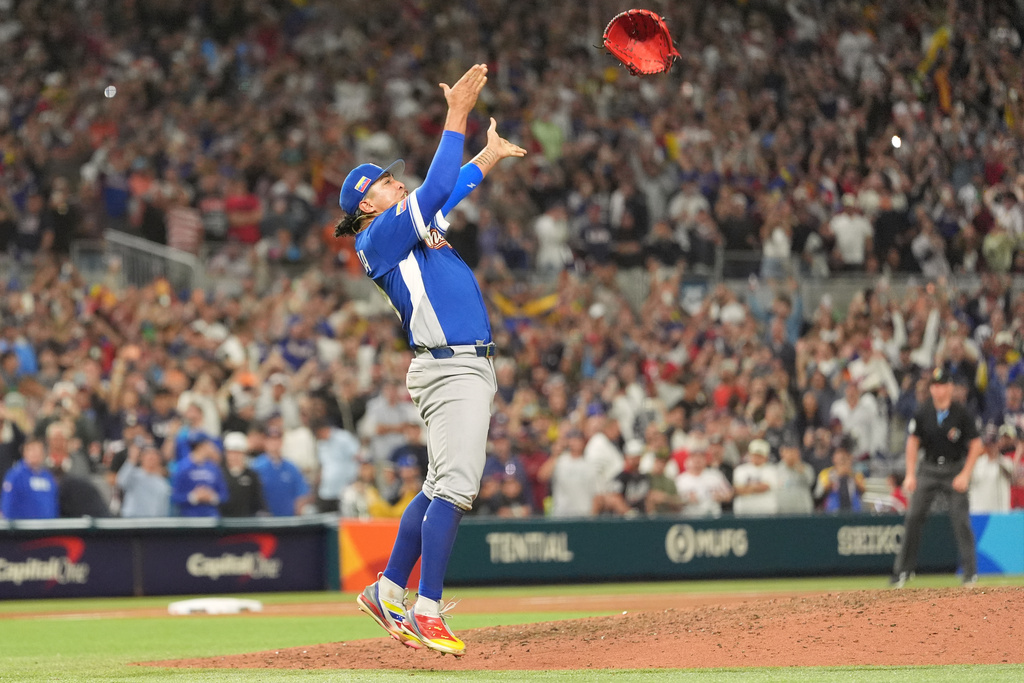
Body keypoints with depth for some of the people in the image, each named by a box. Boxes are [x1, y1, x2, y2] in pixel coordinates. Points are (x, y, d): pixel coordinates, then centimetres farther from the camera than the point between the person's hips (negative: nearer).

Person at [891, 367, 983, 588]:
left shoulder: (962, 413, -11)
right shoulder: (923, 413, -5)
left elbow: (976, 445, -6)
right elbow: (913, 441, 5)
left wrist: (965, 475, -11)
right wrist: (910, 474, -2)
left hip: (956, 469, -2)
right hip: (929, 468, 3)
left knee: (960, 519, -9)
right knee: (913, 516, -3)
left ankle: (970, 571, -1)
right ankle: (902, 571, 3)